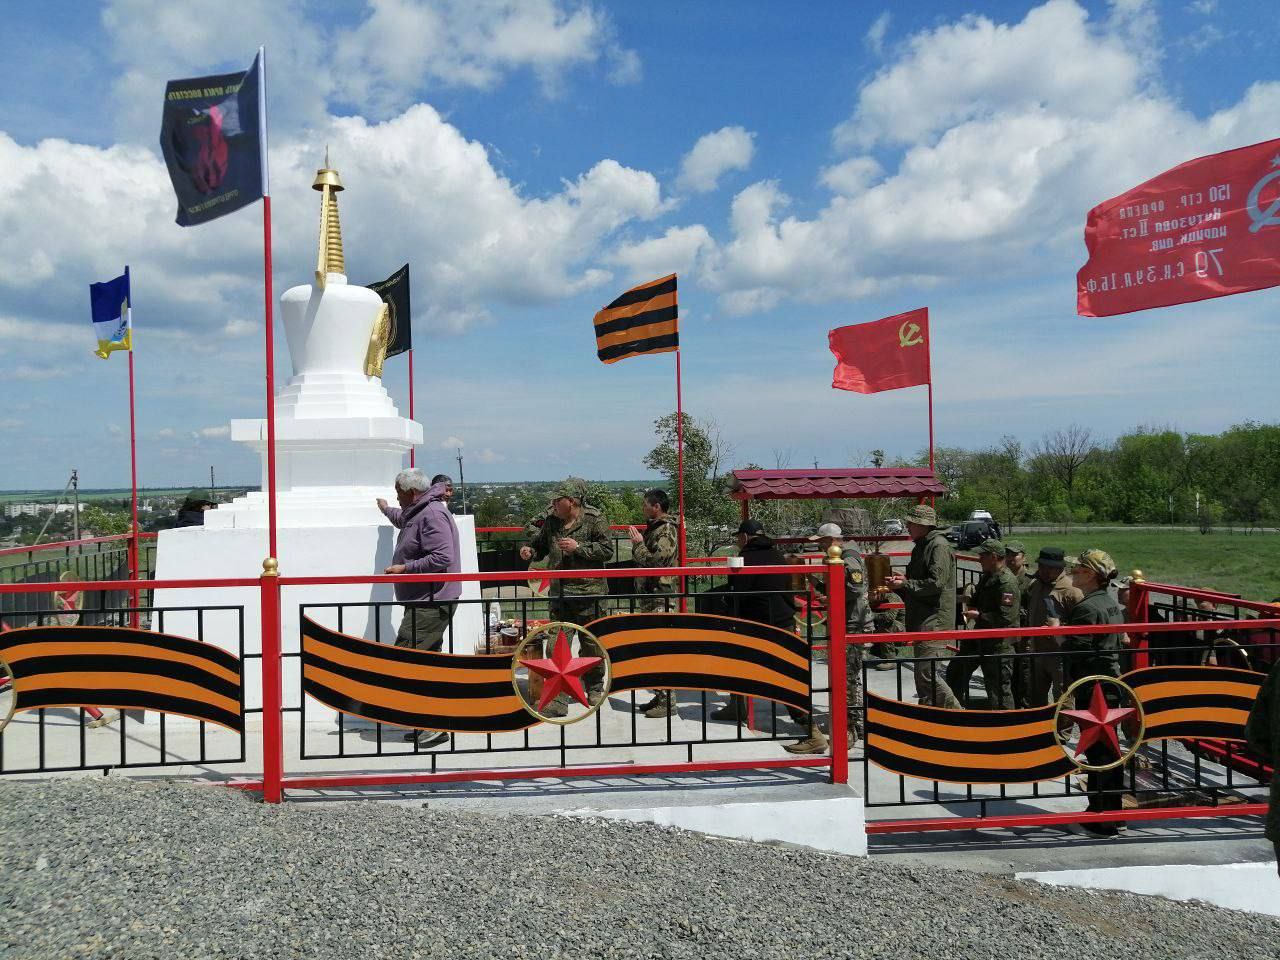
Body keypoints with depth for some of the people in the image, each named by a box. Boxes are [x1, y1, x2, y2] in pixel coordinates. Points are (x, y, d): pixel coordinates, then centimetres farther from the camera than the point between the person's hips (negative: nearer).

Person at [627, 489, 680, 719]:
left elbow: (655, 561, -21)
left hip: (660, 597, -11)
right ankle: (659, 697, 21)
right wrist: (638, 543, 11)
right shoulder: (653, 528, 17)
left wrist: (638, 544, -11)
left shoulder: (667, 531, -13)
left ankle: (668, 702, -5)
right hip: (649, 595, 11)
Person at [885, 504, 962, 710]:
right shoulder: (920, 547, 19)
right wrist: (900, 582, 7)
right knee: (931, 674, 15)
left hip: (934, 622, -10)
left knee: (927, 674, -13)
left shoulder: (939, 546, -12)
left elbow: (936, 583, -21)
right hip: (922, 622, 10)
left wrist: (905, 584, -15)